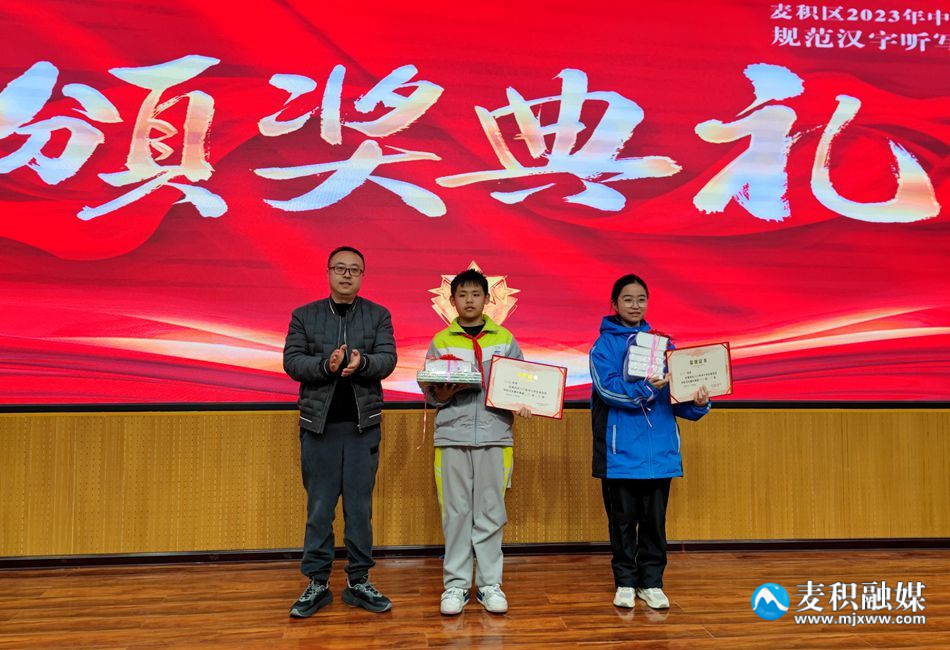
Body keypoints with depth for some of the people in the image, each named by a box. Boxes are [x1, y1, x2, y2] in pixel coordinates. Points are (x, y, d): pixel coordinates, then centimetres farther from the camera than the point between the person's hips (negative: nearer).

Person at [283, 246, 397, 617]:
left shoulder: (378, 316, 7)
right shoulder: (304, 316, 7)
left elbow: (388, 360, -5)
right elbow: (291, 361, -3)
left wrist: (362, 362, -26)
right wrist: (326, 365, -21)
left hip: (363, 424, 0)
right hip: (319, 423, 0)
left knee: (360, 507, 7)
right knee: (319, 507, 6)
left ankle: (359, 582, 18)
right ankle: (317, 583, 17)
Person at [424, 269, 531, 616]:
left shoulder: (504, 339, 10)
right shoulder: (441, 341, 8)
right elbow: (429, 392, 8)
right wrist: (442, 395, -13)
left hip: (494, 434, 0)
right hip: (452, 435, 0)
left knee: (490, 512, 5)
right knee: (455, 512, 4)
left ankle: (490, 583, 15)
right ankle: (456, 584, 15)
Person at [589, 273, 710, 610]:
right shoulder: (605, 344, 0)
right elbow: (608, 387, -16)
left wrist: (697, 402, -12)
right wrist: (645, 387, -29)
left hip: (660, 448, 3)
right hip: (621, 449, -3)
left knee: (655, 519, 9)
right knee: (623, 519, 7)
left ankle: (651, 582, 23)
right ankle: (625, 582, 22)